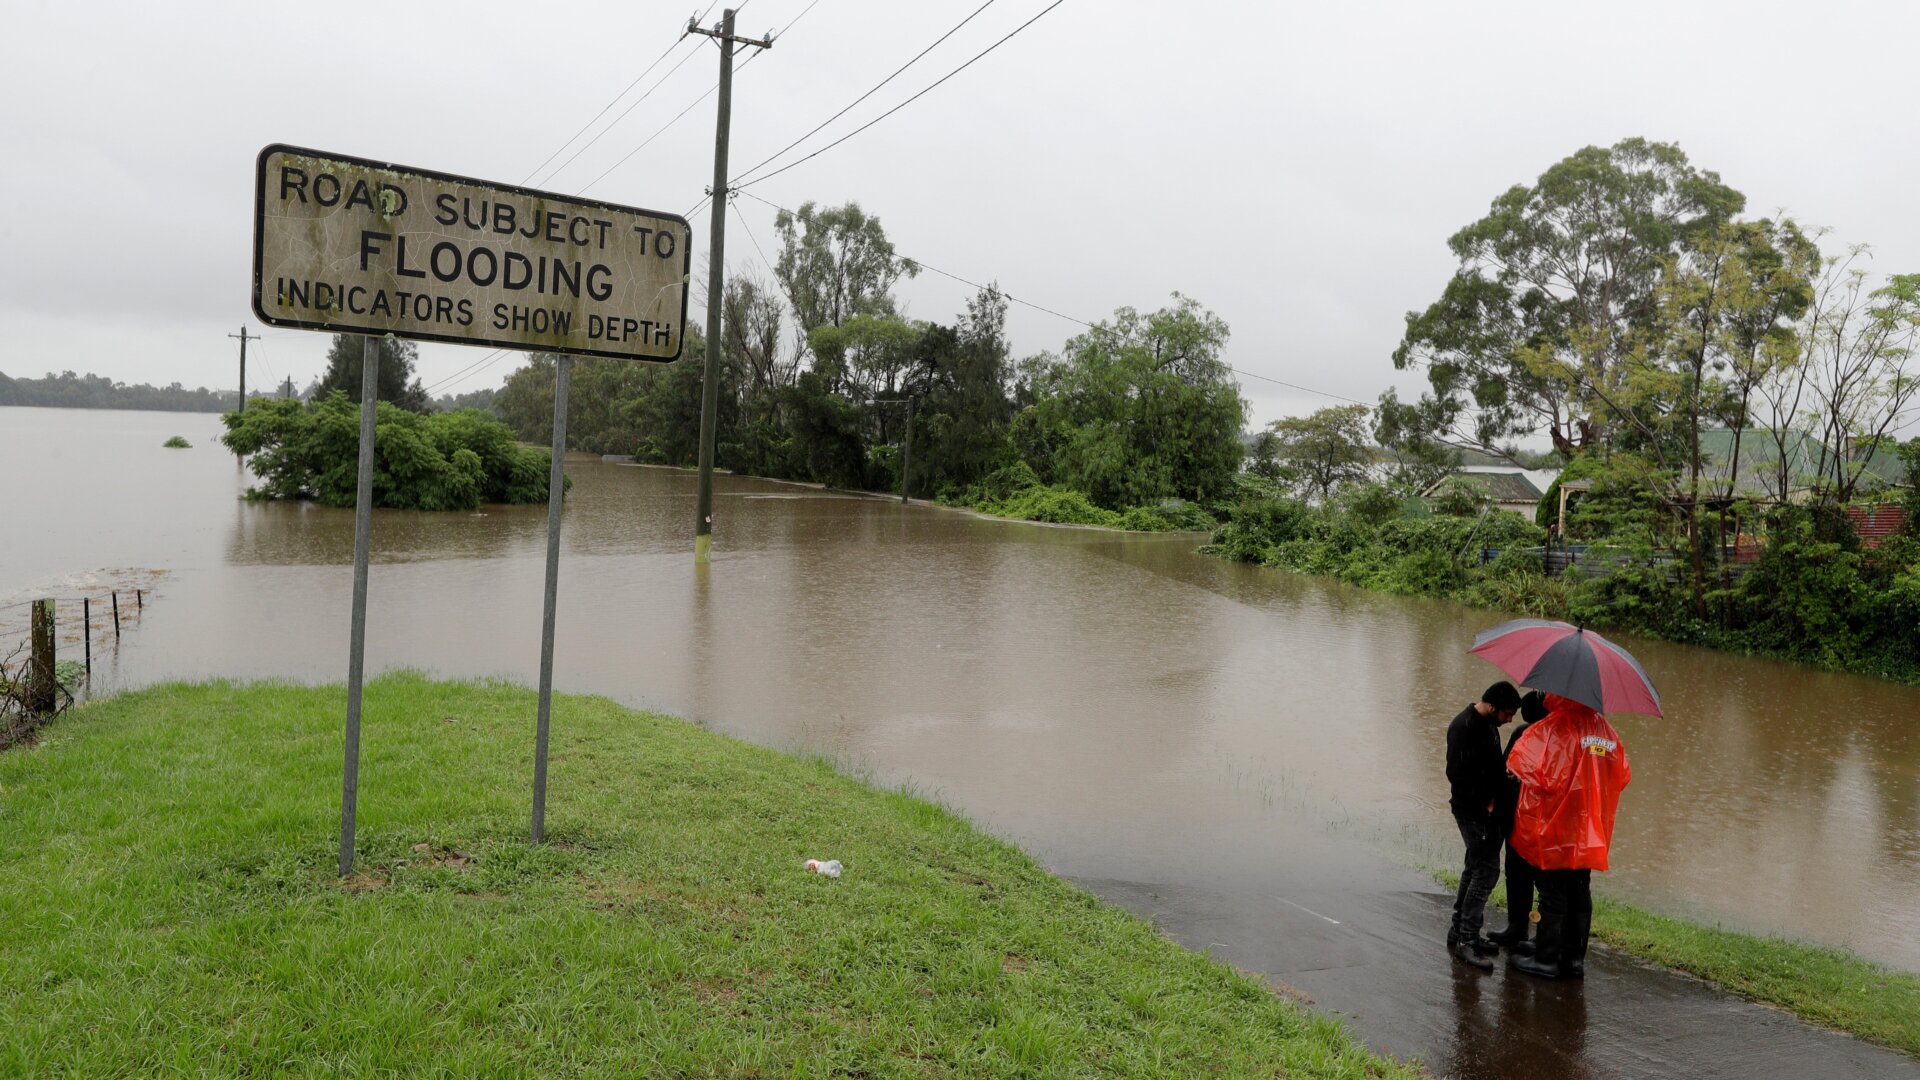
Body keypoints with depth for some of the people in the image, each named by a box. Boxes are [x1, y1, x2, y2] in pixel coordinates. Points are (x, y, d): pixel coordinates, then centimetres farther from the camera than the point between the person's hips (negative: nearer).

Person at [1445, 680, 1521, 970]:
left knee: (1476, 867, 15)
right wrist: (1485, 803, -16)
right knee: (1486, 870, -11)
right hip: (1472, 811, -10)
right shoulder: (1463, 727, -19)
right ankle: (1466, 940, -7)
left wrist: (1499, 794, 8)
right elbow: (1457, 774, -22)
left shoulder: (1489, 724, 12)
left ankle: (1459, 932, 24)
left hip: (1486, 809, 10)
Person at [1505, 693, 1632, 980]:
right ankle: (1574, 959, 19)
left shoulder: (1553, 728, -15)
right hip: (1590, 834, 6)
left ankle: (1546, 960, 8)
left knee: (1553, 895, 1)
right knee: (1580, 894, 12)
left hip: (1556, 829, -6)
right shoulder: (1607, 730, 5)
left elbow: (1527, 766, -19)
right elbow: (1621, 776, 11)